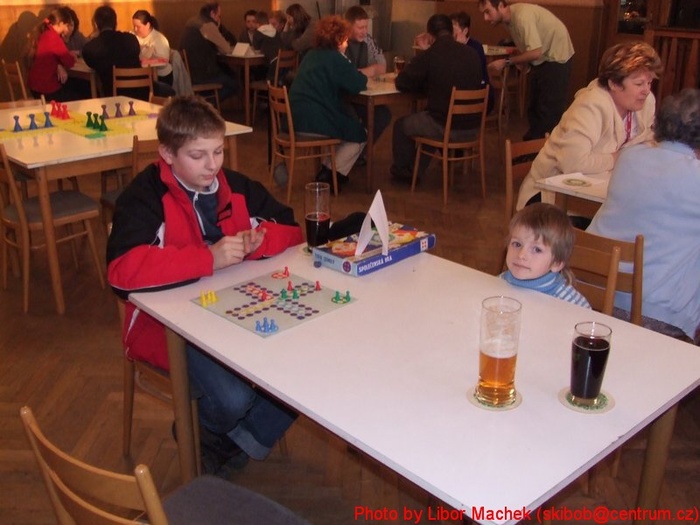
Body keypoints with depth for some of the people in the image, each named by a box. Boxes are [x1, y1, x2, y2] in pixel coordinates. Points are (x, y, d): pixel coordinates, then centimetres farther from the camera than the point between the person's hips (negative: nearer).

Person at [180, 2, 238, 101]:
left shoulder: (192, 22, 12)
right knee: (234, 84, 10)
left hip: (188, 71, 9)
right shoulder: (208, 25, -17)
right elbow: (226, 50, -12)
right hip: (200, 75, -9)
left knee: (229, 73, 26)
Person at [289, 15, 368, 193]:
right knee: (360, 134, 12)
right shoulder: (334, 58, -9)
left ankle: (327, 169, 24)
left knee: (352, 124, 29)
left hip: (298, 118, 9)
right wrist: (363, 77, 13)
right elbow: (358, 84, -9)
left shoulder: (312, 55, 18)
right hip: (315, 120, -9)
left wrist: (358, 75, 19)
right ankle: (329, 176, 7)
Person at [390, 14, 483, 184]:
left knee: (401, 125, 22)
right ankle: (416, 171, 44)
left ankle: (402, 172, 38)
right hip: (471, 127, 6)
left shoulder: (429, 56, -12)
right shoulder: (472, 54, 1)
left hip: (444, 127, -6)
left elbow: (401, 83, -3)